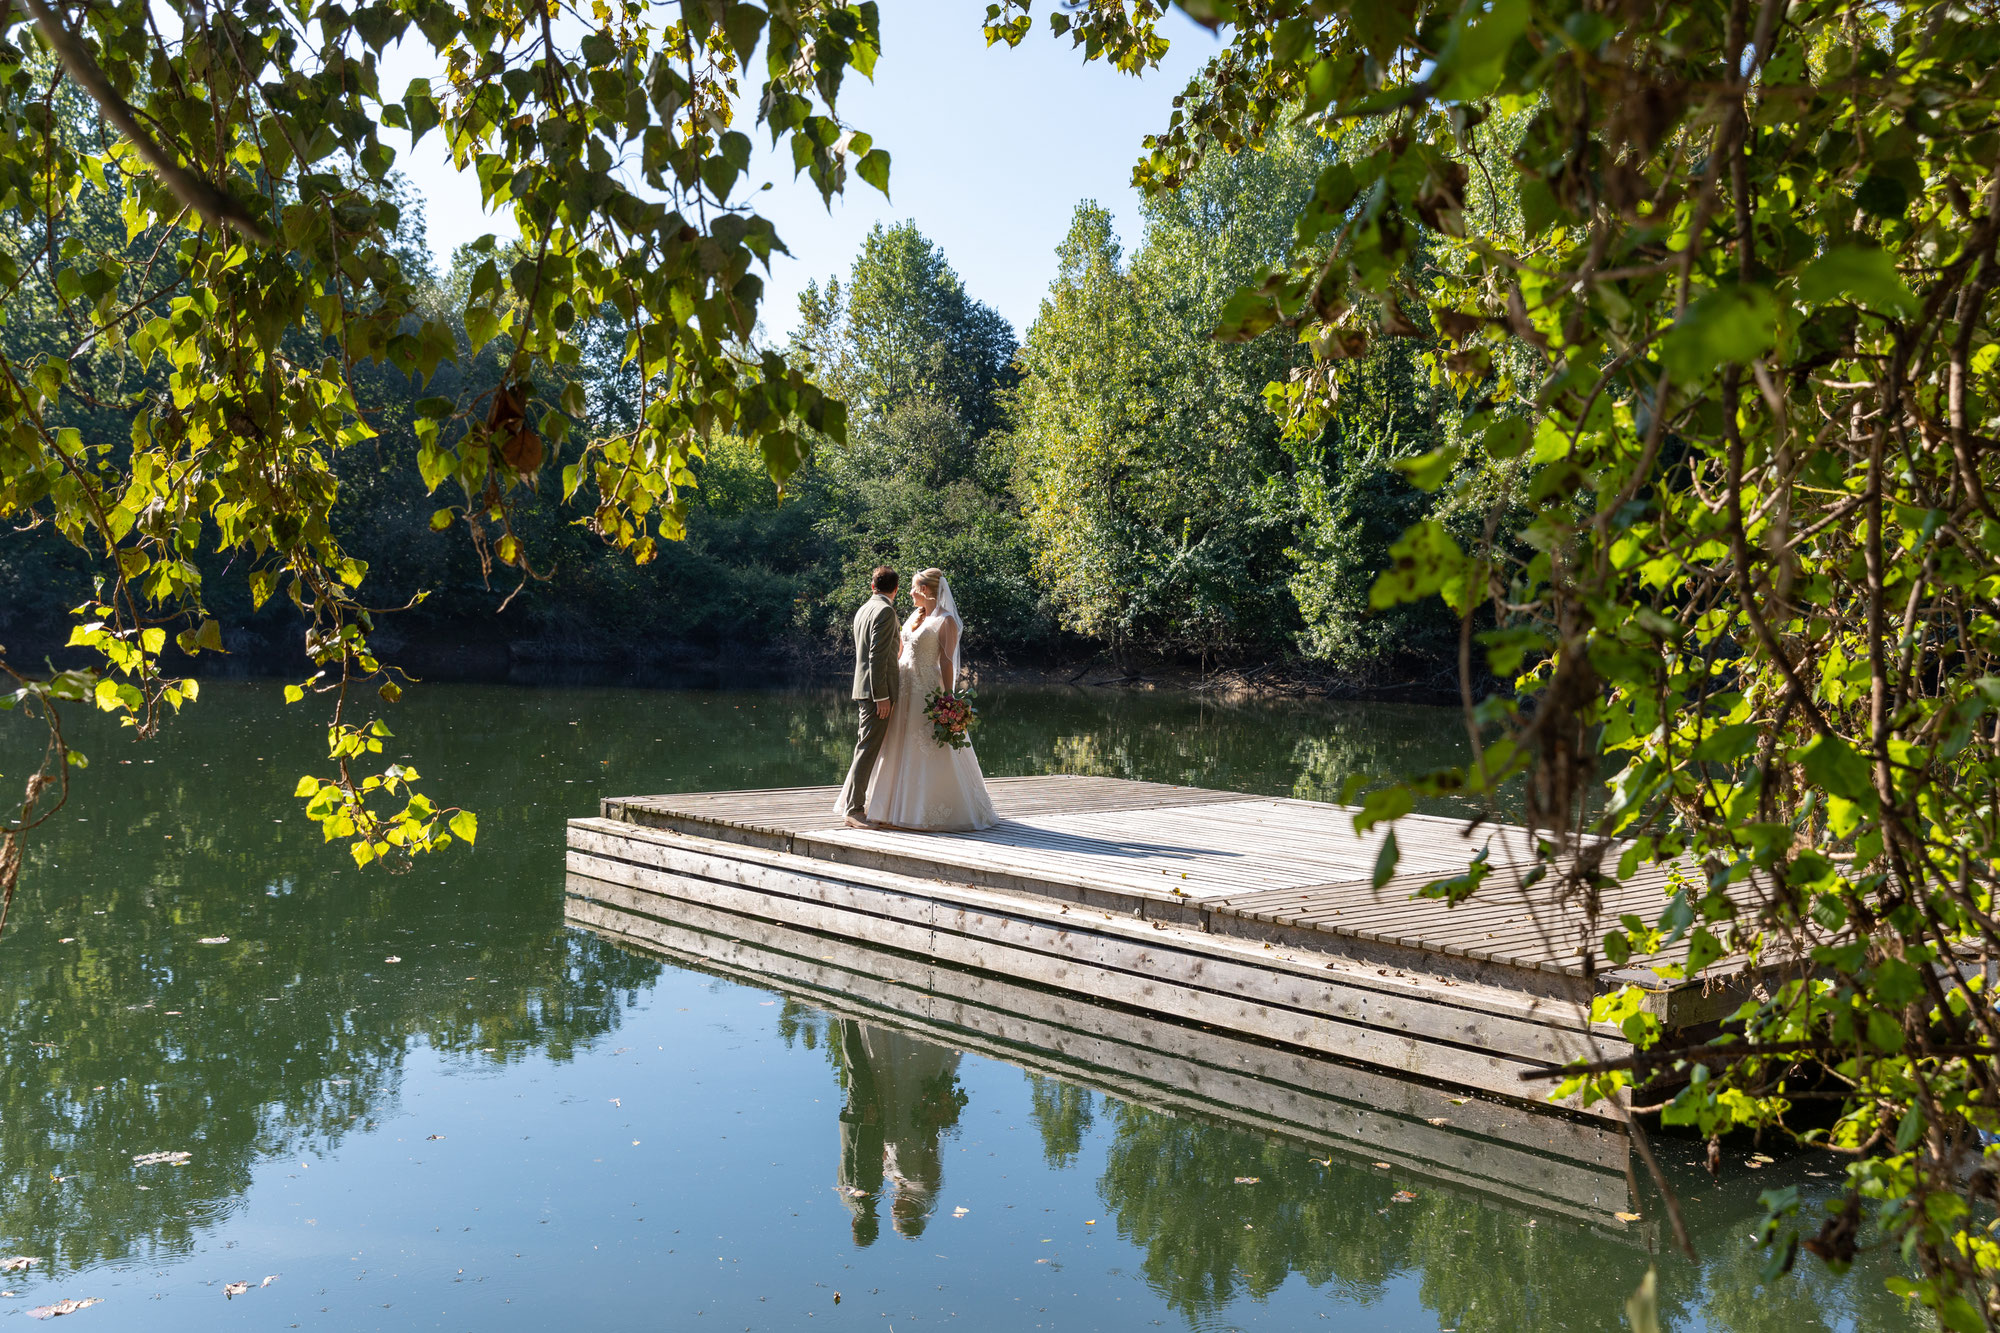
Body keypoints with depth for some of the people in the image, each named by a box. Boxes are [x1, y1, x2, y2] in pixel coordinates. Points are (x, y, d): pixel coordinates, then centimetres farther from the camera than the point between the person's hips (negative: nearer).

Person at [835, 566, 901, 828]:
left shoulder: (863, 610, 16)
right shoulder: (884, 611, -13)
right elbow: (877, 656, -20)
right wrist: (881, 696, -20)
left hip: (865, 690, 10)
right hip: (877, 689, -10)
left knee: (869, 748, 15)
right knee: (868, 748, -7)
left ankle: (850, 802, 19)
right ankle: (854, 809, -5)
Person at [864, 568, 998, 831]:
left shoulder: (946, 621, -8)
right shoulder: (915, 616, 14)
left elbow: (947, 661, -13)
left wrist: (948, 700, -18)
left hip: (928, 690, -8)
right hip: (904, 689, 8)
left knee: (934, 754, -4)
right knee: (902, 752, 10)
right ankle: (901, 808, 18)